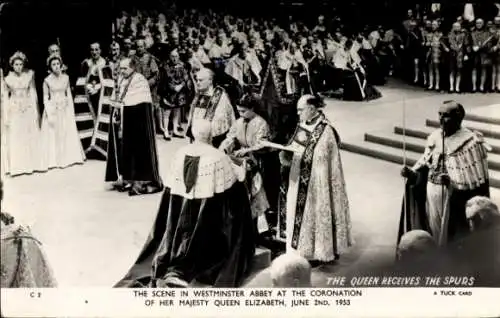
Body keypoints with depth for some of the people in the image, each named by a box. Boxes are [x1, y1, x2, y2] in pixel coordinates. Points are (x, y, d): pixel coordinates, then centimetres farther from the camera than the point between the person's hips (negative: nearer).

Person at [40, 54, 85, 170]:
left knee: (68, 134, 6)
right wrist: (49, 114, -11)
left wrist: (71, 111, 3)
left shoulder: (66, 78, 2)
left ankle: (68, 158, 17)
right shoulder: (47, 80, -7)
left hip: (65, 109, 3)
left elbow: (69, 95, 6)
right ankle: (54, 160, 10)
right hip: (52, 109, -3)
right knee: (53, 135, 2)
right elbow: (45, 98, -5)